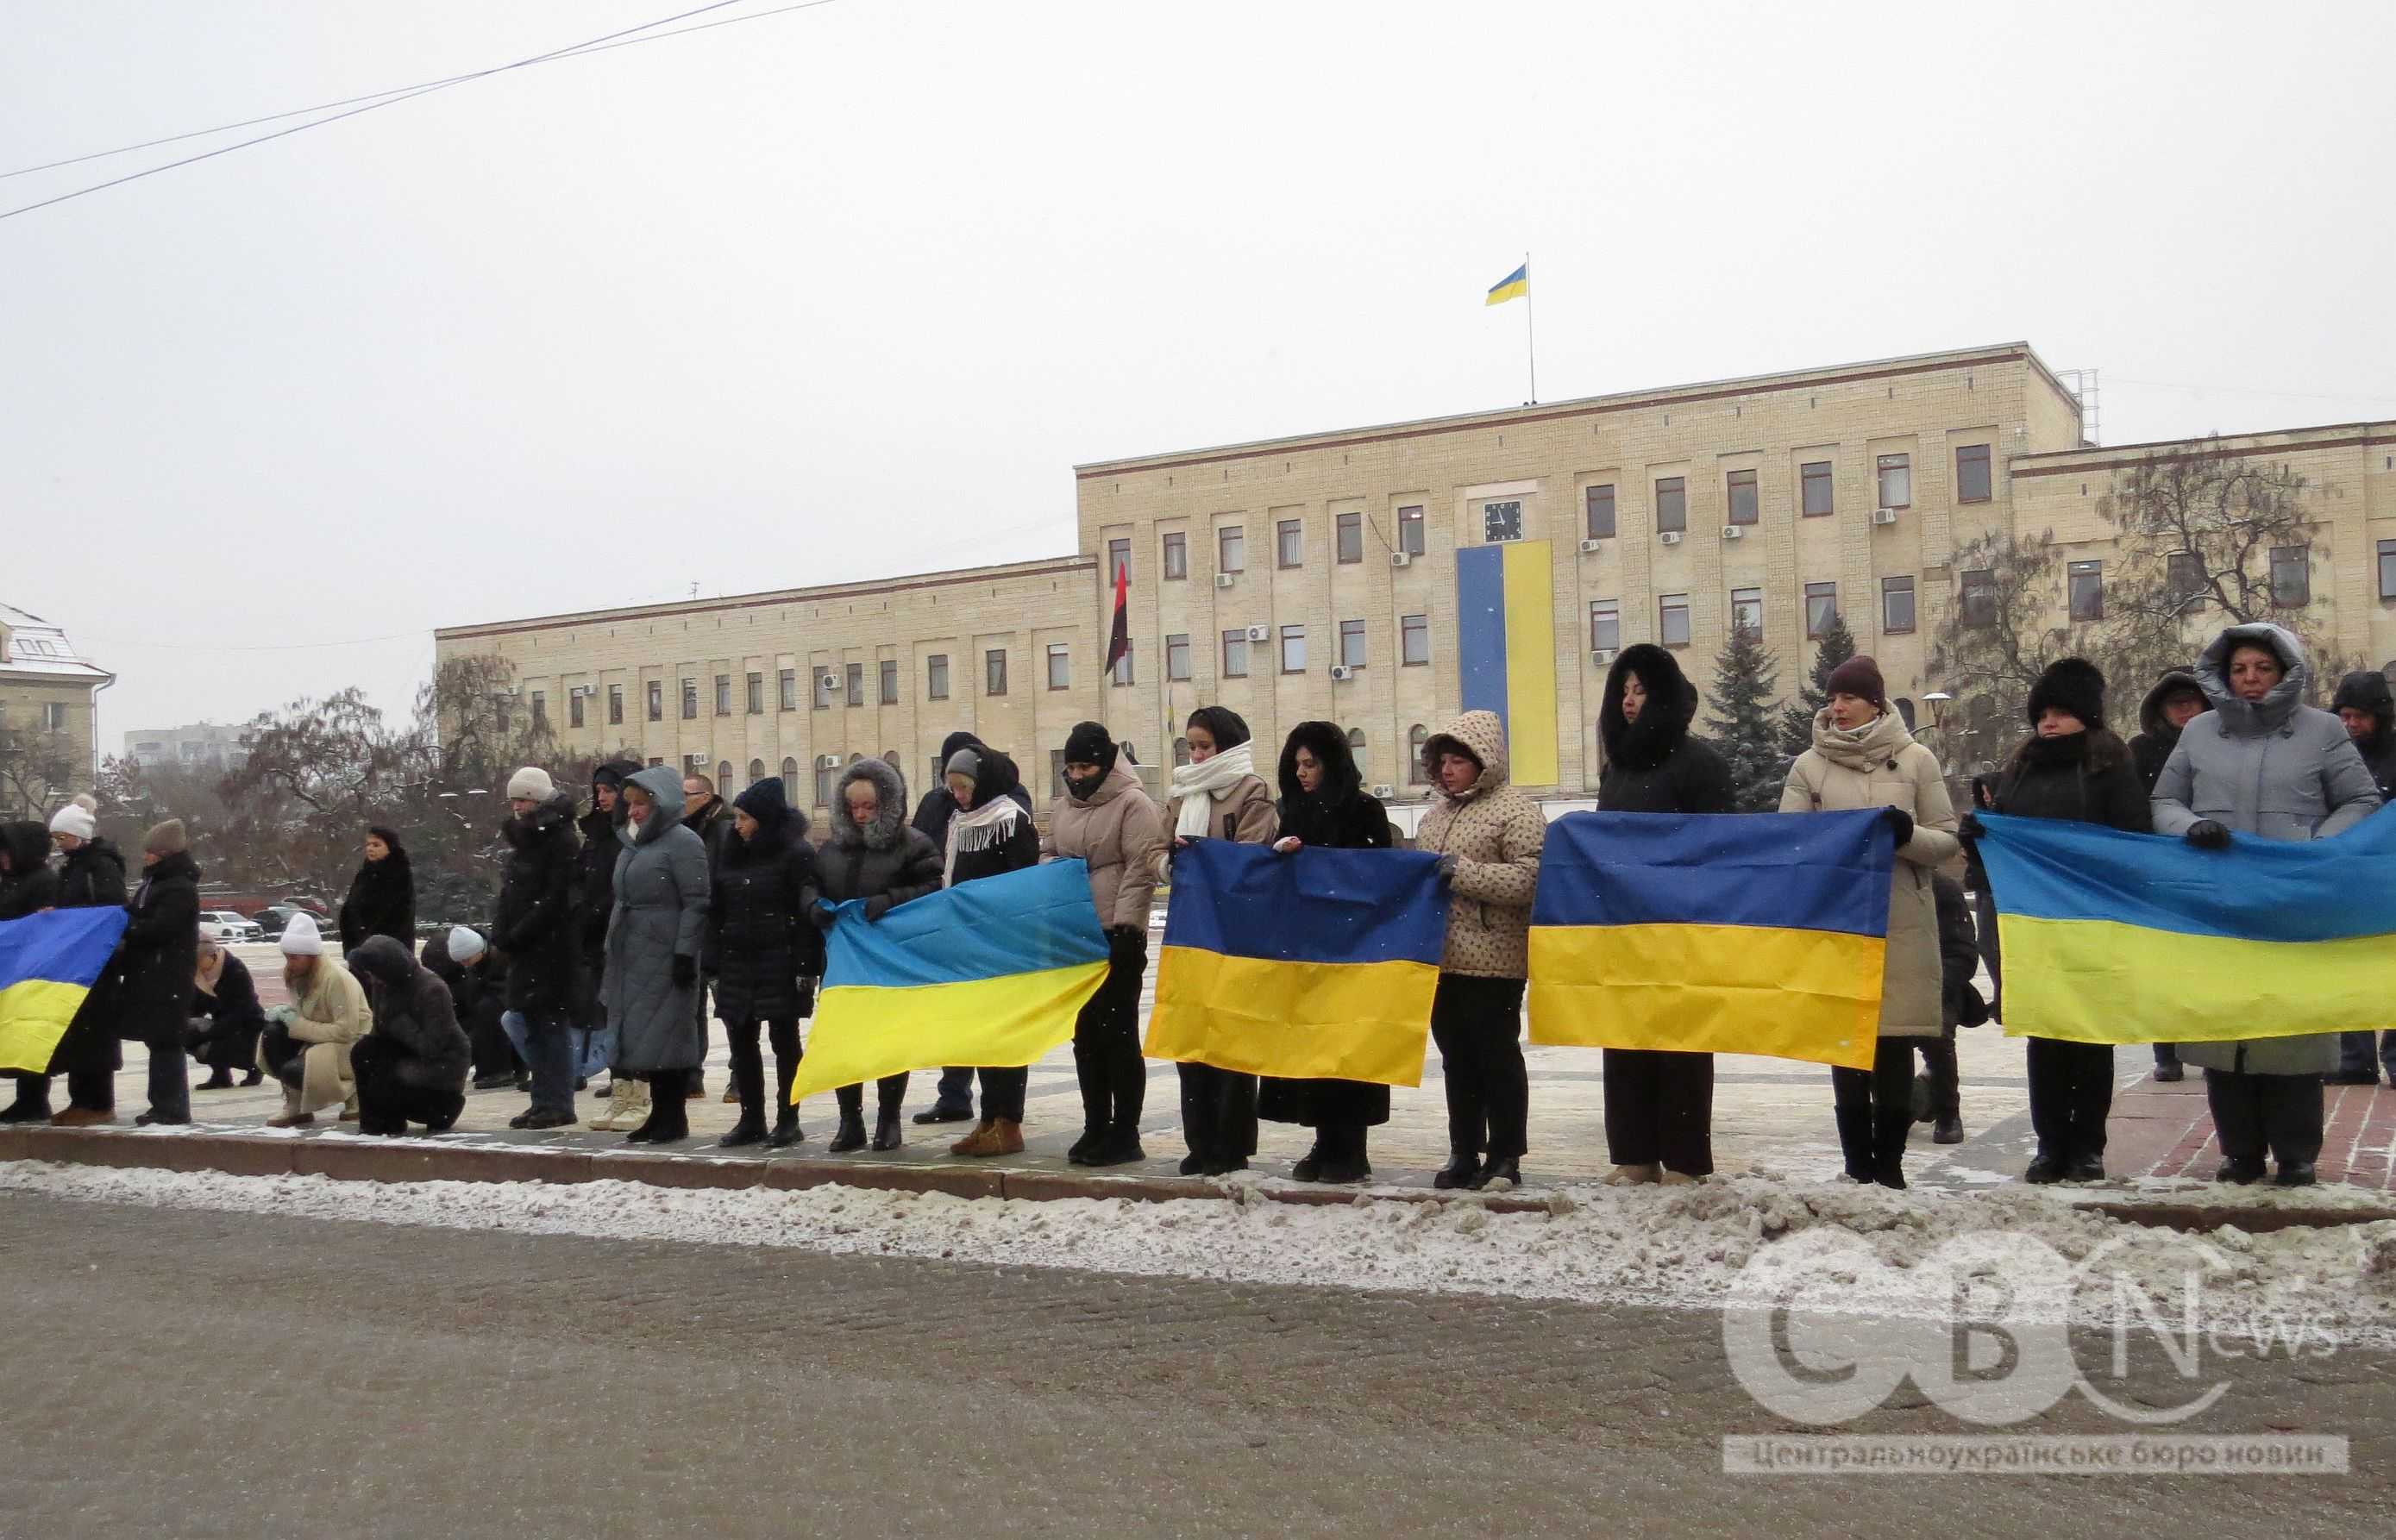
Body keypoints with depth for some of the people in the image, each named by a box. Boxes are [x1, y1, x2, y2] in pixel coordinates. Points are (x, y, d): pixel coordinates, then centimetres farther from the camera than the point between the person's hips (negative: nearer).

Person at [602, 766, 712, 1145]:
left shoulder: (683, 842, -8)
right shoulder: (633, 843, 17)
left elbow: (697, 903, -13)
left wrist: (685, 953, -19)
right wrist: (613, 953, 18)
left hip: (664, 955, -8)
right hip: (633, 957, 8)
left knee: (665, 1036, -5)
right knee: (643, 1037, 8)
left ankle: (674, 1118, 3)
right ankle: (660, 1114, 16)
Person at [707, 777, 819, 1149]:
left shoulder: (797, 854, -8)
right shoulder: (733, 855, 12)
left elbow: (807, 913, -12)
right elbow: (717, 912, 13)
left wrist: (805, 967, -17)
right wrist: (713, 963, 8)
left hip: (779, 963, -6)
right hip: (737, 963, 7)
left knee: (784, 1041, 2)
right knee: (741, 1042, 8)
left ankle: (788, 1119, 10)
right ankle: (751, 1119, 17)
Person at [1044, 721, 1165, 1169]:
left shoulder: (1133, 803, -8)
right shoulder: (1062, 807, 14)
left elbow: (1142, 868, -14)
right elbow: (1047, 854, 26)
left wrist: (1125, 925, -19)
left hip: (1116, 936, -7)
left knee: (1119, 1032, -3)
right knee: (1085, 1032, 12)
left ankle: (1125, 1134, 3)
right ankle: (1095, 1127, 21)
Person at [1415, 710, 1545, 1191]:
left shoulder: (1516, 810, -7)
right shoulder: (1437, 812, 16)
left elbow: (1528, 879, -17)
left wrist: (1464, 872, -21)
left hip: (1492, 960, -7)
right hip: (1441, 957, 7)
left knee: (1496, 1056, 0)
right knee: (1457, 1057, 13)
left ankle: (1504, 1158, 9)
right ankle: (1463, 1154, 21)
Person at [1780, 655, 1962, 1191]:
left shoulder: (1916, 760, 7)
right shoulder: (1809, 766, 8)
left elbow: (1949, 841, 7)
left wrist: (1907, 834, -12)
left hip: (1903, 927, -1)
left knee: (1895, 1050, 1)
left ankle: (1889, 1165, 11)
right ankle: (1858, 1167, 11)